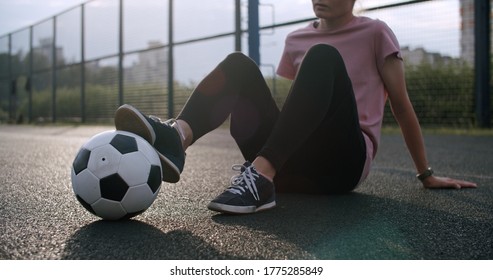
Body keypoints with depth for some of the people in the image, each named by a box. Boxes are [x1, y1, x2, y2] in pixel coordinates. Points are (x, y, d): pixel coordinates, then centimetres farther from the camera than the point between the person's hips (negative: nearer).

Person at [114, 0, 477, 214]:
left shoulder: (375, 34, 6)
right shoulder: (296, 40, 17)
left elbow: (402, 105, 6)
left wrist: (427, 175, 9)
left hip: (344, 161, -4)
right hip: (297, 160, 4)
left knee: (323, 57, -27)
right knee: (239, 64, -12)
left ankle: (262, 176, -42)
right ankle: (175, 139, -41)